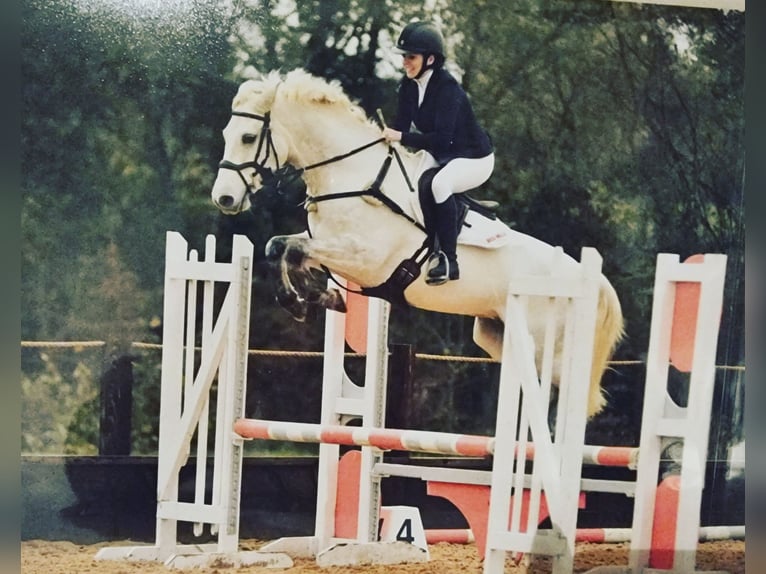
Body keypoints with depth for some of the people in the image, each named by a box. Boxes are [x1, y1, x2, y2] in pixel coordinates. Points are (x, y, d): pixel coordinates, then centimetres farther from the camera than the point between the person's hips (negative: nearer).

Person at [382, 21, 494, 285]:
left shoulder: (447, 87, -26)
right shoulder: (409, 85, -3)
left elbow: (442, 137, -32)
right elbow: (402, 125, -1)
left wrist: (401, 137, -35)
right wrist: (386, 136, -20)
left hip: (474, 159, -9)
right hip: (442, 156, 9)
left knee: (439, 183, -35)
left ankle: (449, 260, -26)